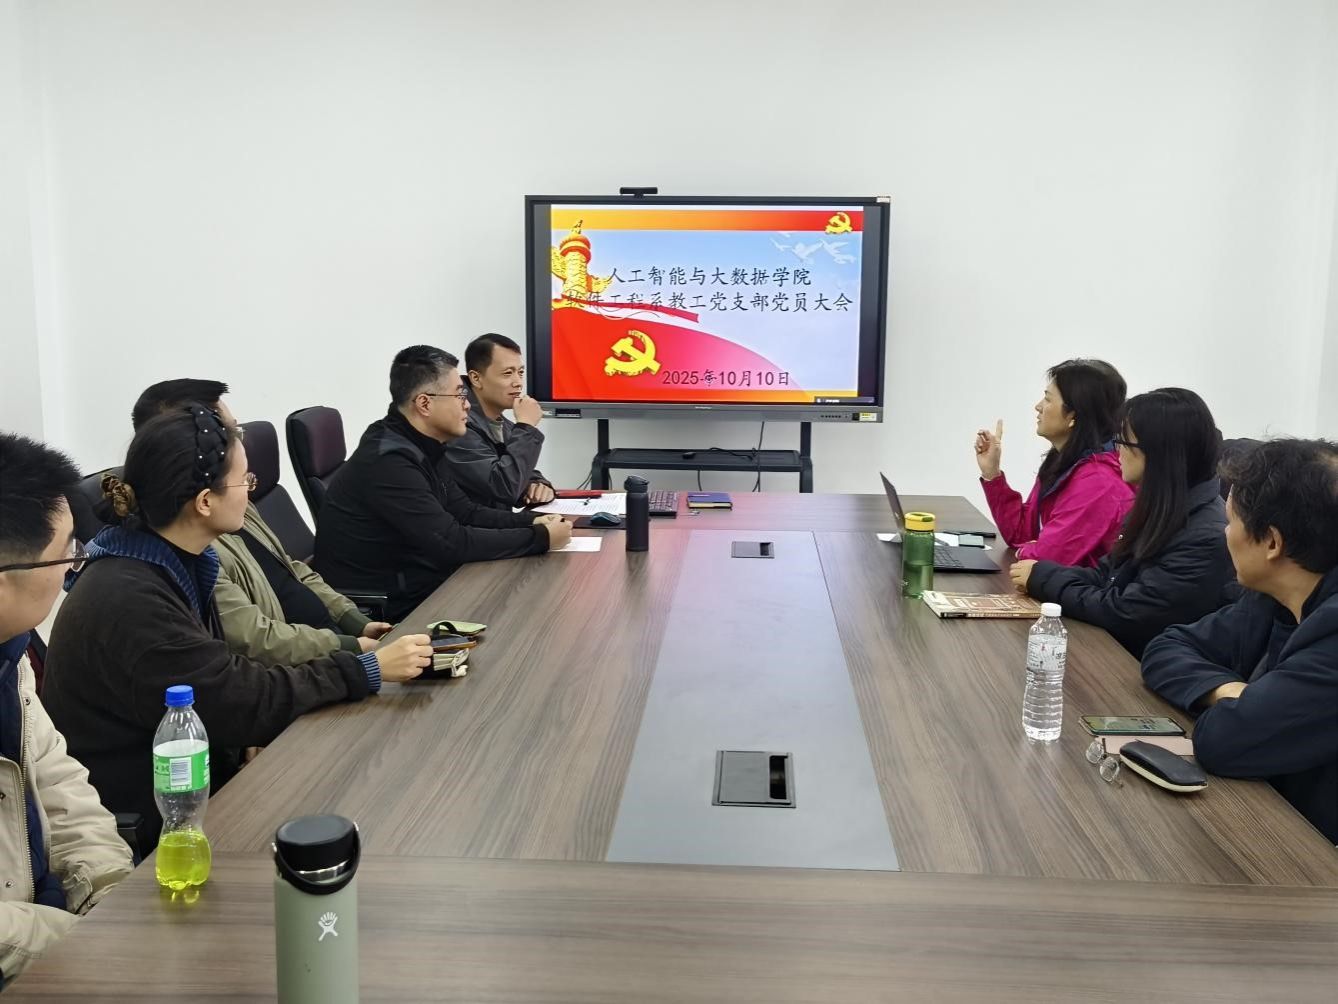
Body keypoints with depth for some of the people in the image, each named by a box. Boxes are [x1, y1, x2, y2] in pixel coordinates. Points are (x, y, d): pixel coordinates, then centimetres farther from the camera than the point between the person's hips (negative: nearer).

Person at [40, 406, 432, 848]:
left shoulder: (172, 564, 3)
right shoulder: (129, 601, -26)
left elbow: (223, 679, 2)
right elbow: (245, 704, -23)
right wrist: (367, 670, -16)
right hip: (142, 823, -8)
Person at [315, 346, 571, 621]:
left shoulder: (419, 448, 6)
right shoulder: (388, 461, -24)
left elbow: (466, 513, 13)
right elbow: (453, 544, -25)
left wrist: (532, 521, -3)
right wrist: (541, 537, -17)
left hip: (414, 587, 9)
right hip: (389, 607, -9)